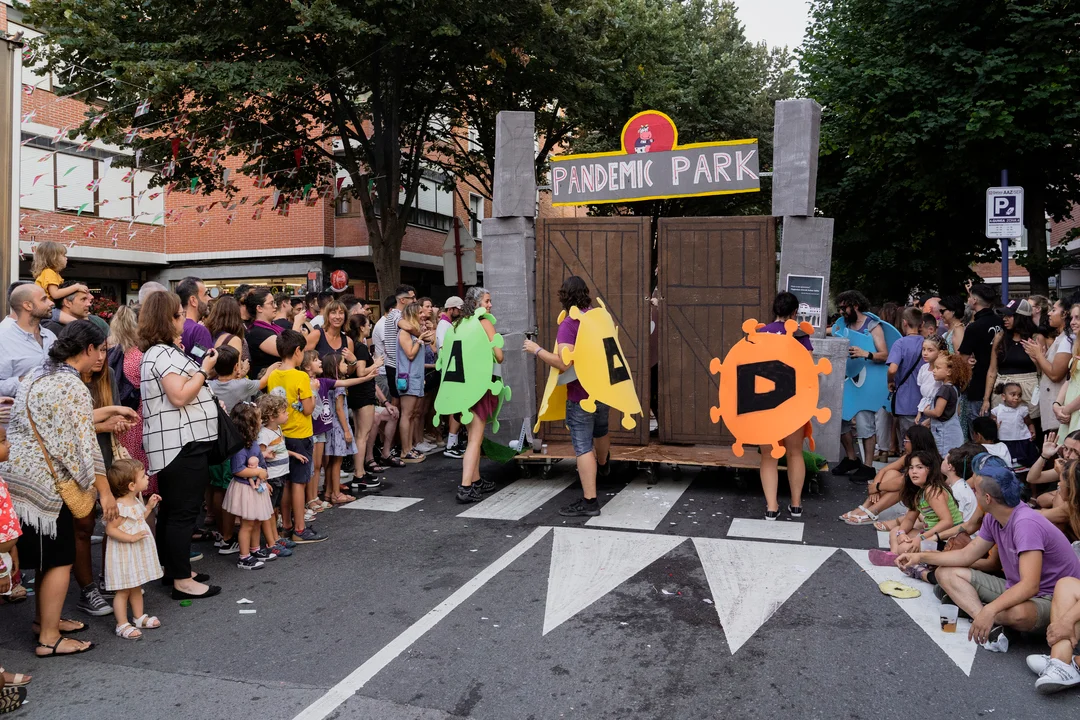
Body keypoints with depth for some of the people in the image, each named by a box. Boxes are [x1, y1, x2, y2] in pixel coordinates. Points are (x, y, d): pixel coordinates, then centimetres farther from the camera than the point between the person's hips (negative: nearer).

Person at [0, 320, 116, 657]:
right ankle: (49, 638, 8)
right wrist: (105, 492, -13)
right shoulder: (73, 388, -18)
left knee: (46, 554, 20)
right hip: (42, 481, -9)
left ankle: (45, 618, 32)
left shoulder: (39, 375, 11)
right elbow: (84, 447, -18)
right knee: (60, 559, 1)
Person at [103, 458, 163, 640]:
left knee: (136, 588, 20)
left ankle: (139, 617, 32)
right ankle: (122, 625, 12)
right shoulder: (120, 507, -24)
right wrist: (131, 537, -29)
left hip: (137, 553, 9)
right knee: (123, 591, 2)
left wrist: (149, 507, 12)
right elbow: (110, 529, -26)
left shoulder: (135, 501, 6)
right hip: (124, 555, -9)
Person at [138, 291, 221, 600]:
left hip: (178, 444, 11)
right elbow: (180, 396, -23)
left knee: (172, 509, 17)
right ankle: (182, 581, -1)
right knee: (184, 512, -6)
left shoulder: (164, 351, 17)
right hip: (182, 444, -11)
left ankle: (172, 567, 29)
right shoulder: (162, 354, -16)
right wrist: (204, 369, -15)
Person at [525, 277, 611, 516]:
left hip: (581, 394, -7)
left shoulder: (568, 325, -19)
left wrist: (536, 350, -18)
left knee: (583, 446, -3)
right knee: (600, 431, 31)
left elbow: (564, 364, -27)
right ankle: (603, 464, 60)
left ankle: (589, 501, -1)